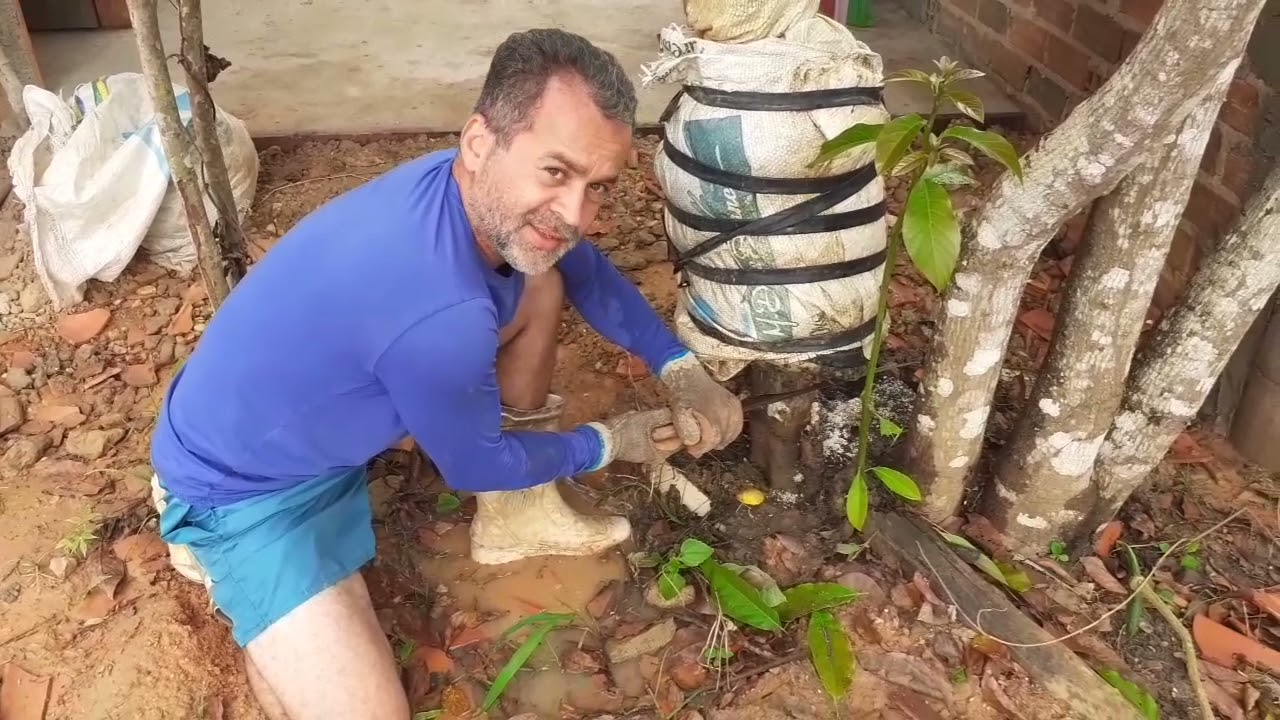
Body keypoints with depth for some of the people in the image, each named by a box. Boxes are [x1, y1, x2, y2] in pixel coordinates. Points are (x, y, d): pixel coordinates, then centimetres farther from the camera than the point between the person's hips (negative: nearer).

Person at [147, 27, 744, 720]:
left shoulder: (486, 192, -14)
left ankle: (515, 516, 16)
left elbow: (589, 271, 7)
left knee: (542, 282, 1)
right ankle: (235, 572, 6)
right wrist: (610, 443, -4)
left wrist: (682, 369, -2)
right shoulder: (439, 310, -39)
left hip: (335, 413, 8)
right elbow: (475, 465, -18)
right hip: (245, 486, -8)